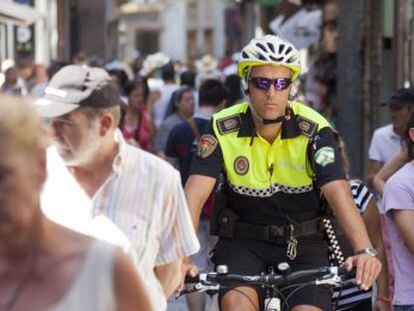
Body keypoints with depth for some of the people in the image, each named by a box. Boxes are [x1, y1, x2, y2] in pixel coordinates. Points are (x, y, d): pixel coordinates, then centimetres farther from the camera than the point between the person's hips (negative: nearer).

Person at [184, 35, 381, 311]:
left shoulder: (315, 130, -14)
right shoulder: (223, 129, -12)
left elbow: (337, 191, -26)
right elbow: (196, 192, -21)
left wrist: (365, 250, -43)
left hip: (302, 244, 1)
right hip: (243, 241, 0)